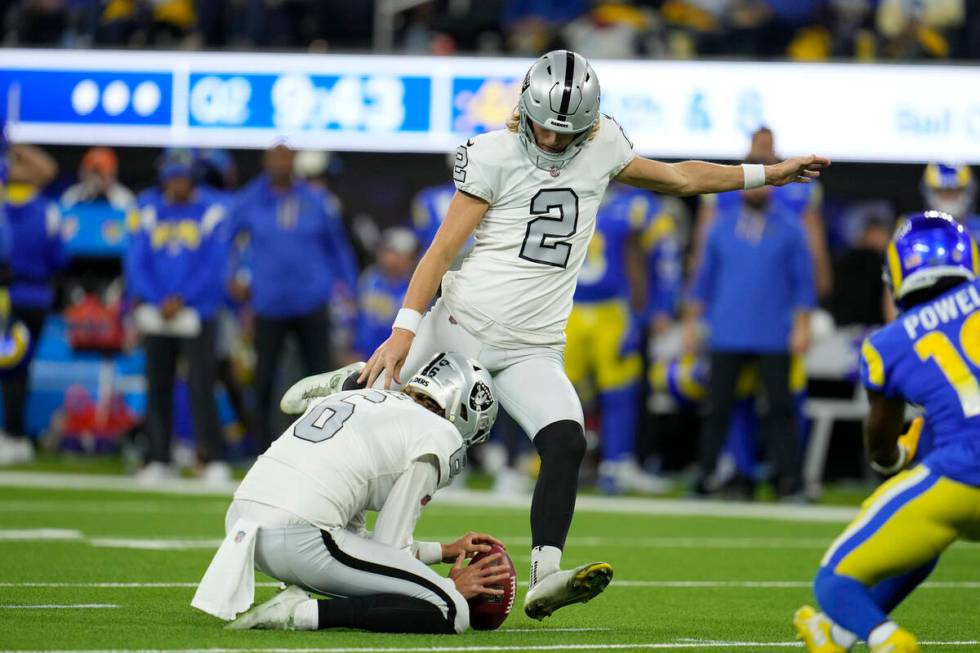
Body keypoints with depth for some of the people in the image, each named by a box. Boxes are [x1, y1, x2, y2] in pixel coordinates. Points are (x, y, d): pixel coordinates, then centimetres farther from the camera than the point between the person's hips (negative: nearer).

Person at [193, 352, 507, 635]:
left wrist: (444, 551, 35)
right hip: (301, 539, -9)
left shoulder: (347, 399, 28)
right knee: (452, 612, -4)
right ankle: (303, 613, -14)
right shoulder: (438, 436, 4)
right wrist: (451, 587, 17)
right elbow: (390, 549, 3)